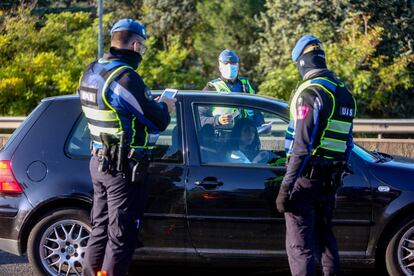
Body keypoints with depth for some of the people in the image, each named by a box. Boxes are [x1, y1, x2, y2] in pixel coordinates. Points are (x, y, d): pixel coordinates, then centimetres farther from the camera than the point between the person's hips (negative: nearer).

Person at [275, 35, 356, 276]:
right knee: (324, 236, 21)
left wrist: (286, 186, -19)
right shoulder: (345, 93, 12)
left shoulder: (311, 92, -15)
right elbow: (347, 141, 17)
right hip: (330, 179, 8)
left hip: (306, 176, -8)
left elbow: (302, 145, -20)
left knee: (300, 244, -5)